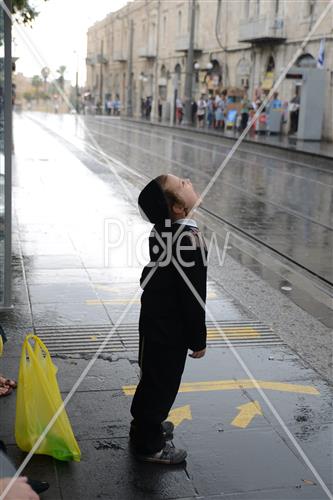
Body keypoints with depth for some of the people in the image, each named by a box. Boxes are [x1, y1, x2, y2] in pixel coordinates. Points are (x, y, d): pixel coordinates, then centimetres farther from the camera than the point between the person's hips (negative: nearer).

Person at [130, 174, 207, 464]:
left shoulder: (164, 232, -2)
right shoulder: (188, 241, -30)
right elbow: (193, 298, -24)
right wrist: (198, 340, -13)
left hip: (155, 320, 9)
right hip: (170, 330, -8)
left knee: (154, 378, 25)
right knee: (163, 382, 9)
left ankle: (146, 423, 46)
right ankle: (149, 444, 26)